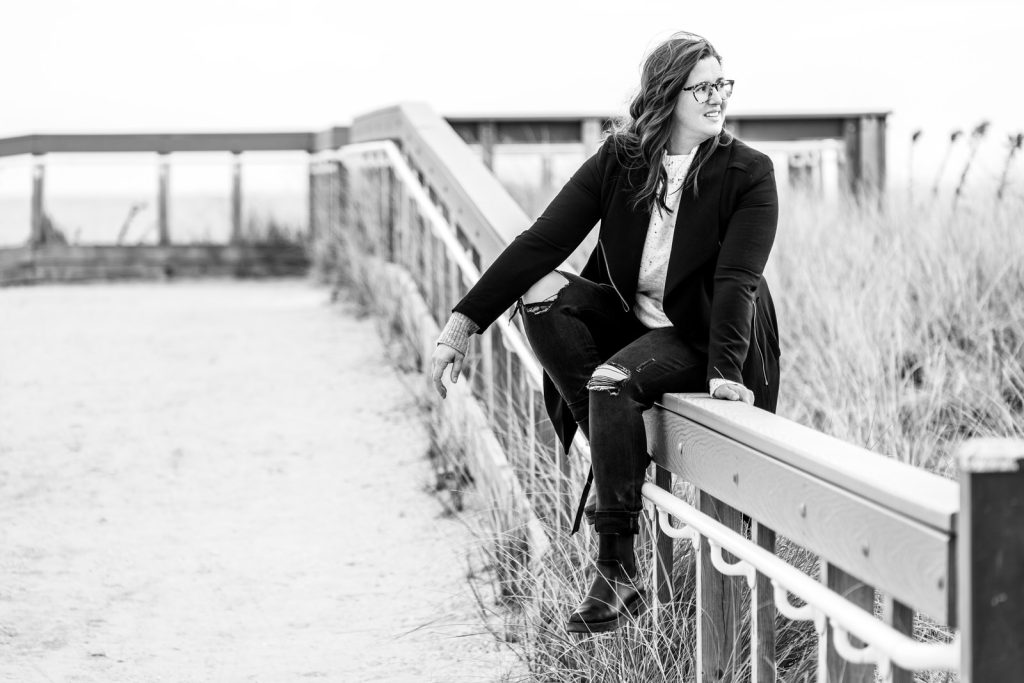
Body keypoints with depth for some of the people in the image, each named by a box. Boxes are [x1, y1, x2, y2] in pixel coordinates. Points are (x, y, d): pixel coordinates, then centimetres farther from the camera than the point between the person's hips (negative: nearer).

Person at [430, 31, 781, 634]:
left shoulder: (749, 173, -12)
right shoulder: (619, 160, -4)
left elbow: (737, 279, -20)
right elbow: (544, 240, -10)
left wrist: (726, 371, -34)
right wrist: (463, 324, -18)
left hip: (699, 336, -5)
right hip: (627, 315, 5)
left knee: (612, 382, -32)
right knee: (542, 293, -20)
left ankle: (618, 573, -23)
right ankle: (622, 453, -15)